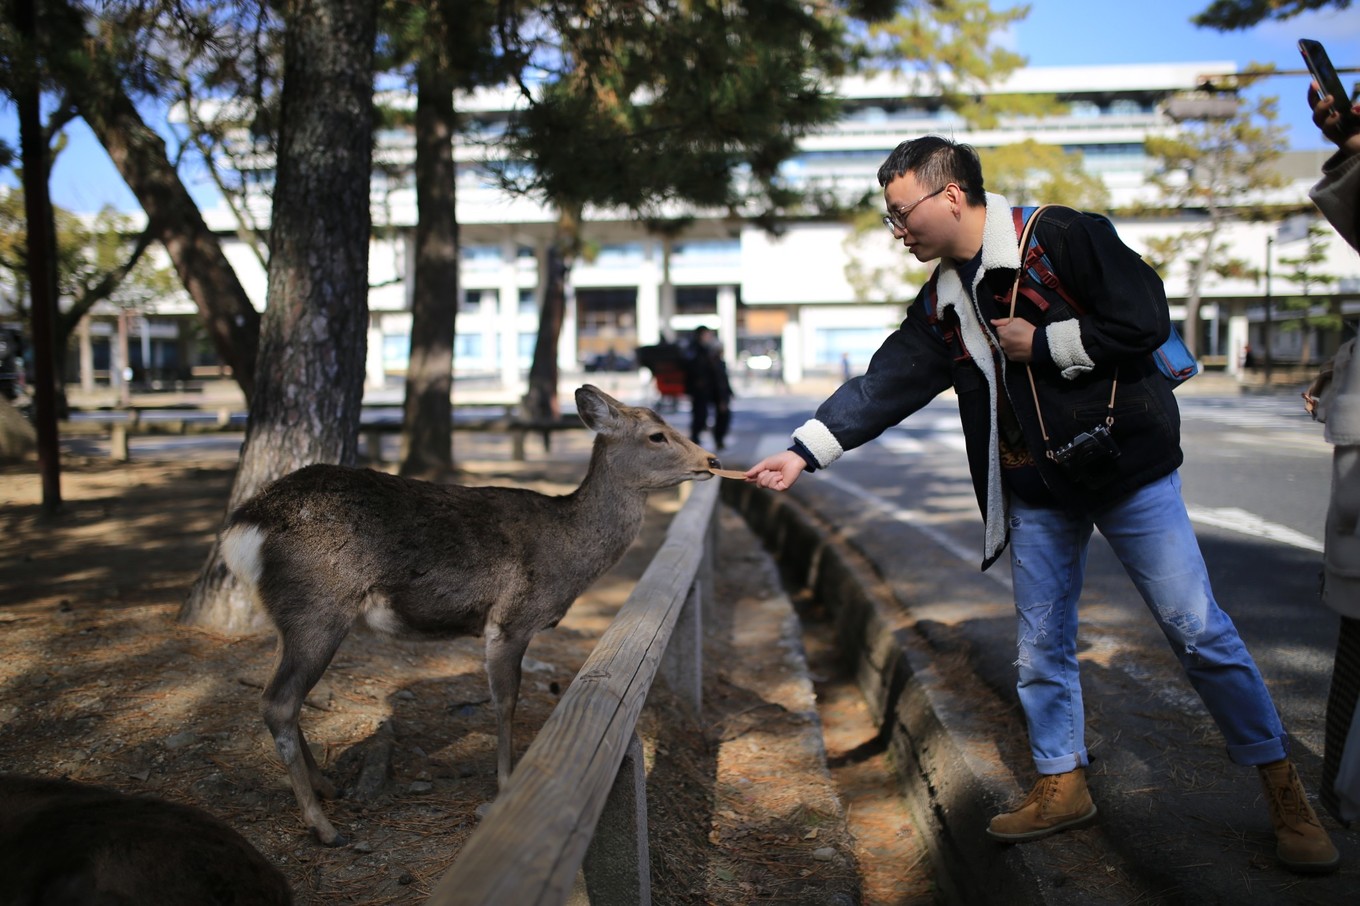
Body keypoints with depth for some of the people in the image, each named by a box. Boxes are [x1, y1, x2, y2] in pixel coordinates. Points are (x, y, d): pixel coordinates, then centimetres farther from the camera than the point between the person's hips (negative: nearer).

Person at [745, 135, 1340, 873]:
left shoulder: (1061, 238, -15)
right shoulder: (943, 301, 5)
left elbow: (1144, 320, -20)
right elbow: (883, 385, 3)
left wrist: (1042, 345, -15)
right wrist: (802, 454, -4)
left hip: (1126, 468, -6)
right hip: (1038, 491, 6)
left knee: (1198, 632, 0)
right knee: (1041, 646, 10)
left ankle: (1282, 789, 17)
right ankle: (1062, 786, 28)